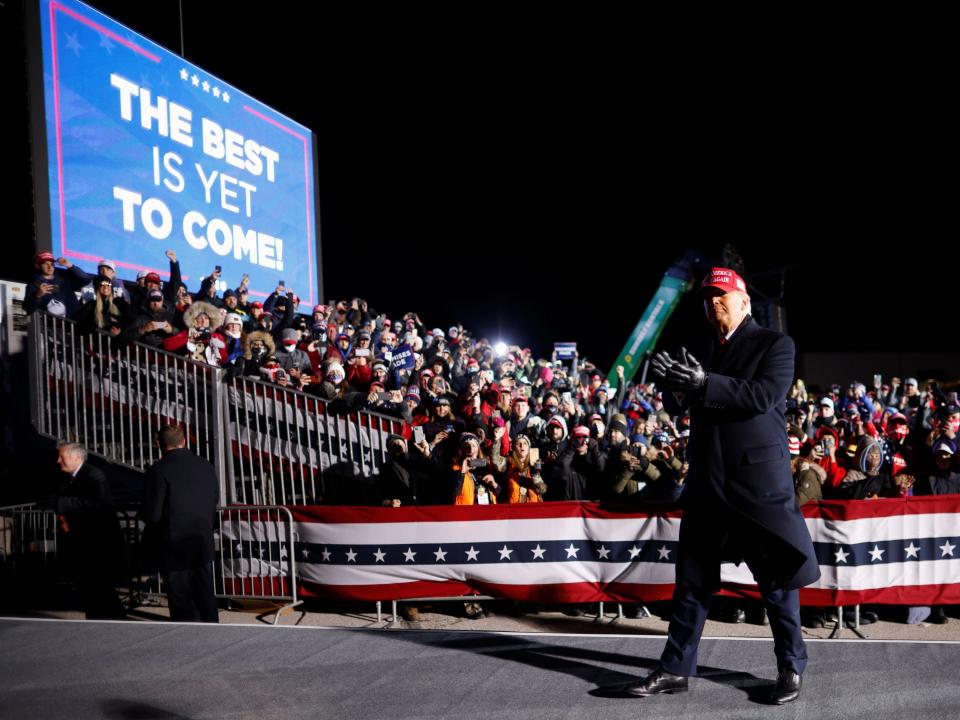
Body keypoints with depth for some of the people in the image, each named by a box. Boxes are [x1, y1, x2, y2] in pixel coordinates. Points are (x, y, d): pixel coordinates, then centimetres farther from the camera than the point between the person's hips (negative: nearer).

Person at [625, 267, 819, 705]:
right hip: (707, 481, 5)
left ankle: (791, 668, 20)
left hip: (759, 478, -5)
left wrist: (704, 383, -25)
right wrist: (675, 384, -13)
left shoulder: (774, 344, -2)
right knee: (691, 580, 8)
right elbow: (681, 401, 9)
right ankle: (676, 669, 15)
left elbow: (763, 395, -17)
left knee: (777, 579, 5)